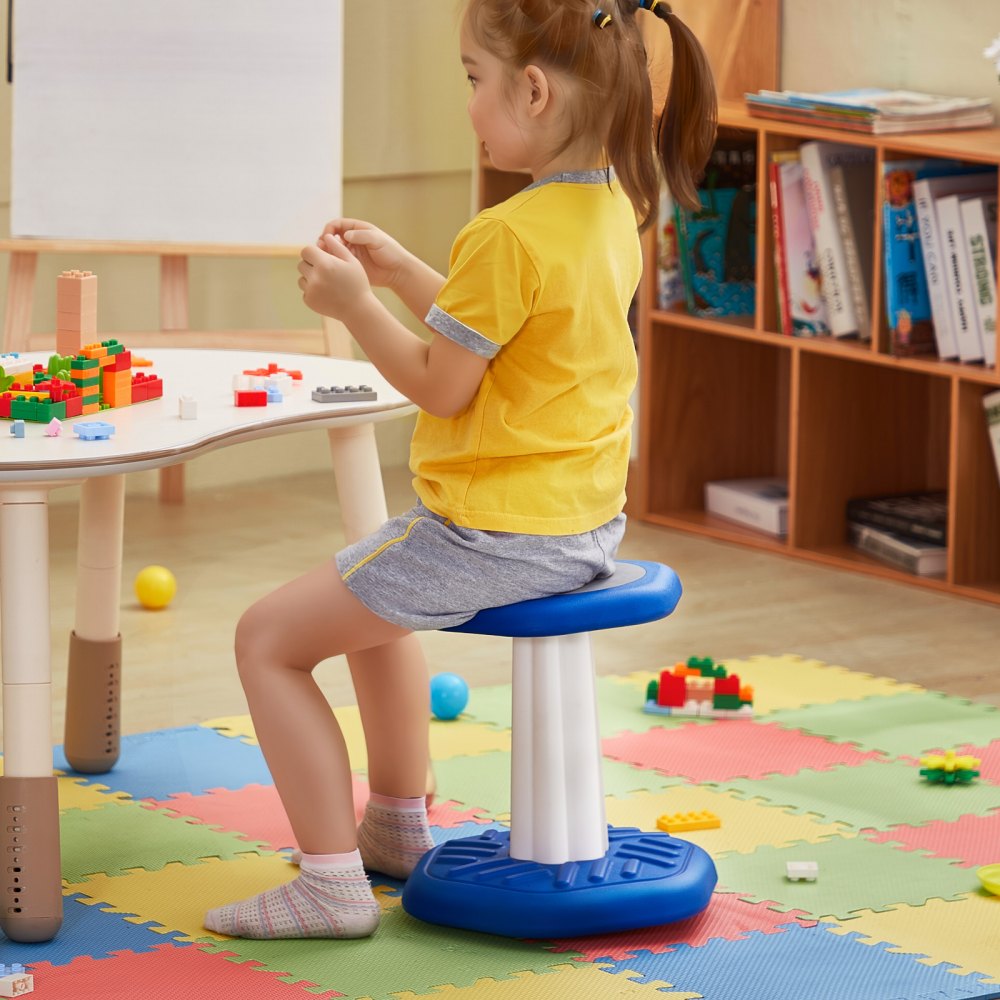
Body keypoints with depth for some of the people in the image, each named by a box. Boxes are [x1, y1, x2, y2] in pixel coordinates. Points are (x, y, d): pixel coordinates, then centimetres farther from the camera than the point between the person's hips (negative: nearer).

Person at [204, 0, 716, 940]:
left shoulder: (509, 236, -24)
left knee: (269, 637, 2)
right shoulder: (614, 210, 4)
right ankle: (398, 827, 43)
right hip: (585, 520, 10)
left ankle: (331, 880, 1)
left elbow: (442, 387, -17)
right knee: (372, 605, 35)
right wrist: (401, 271, 14)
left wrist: (354, 303, -7)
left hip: (492, 533, -10)